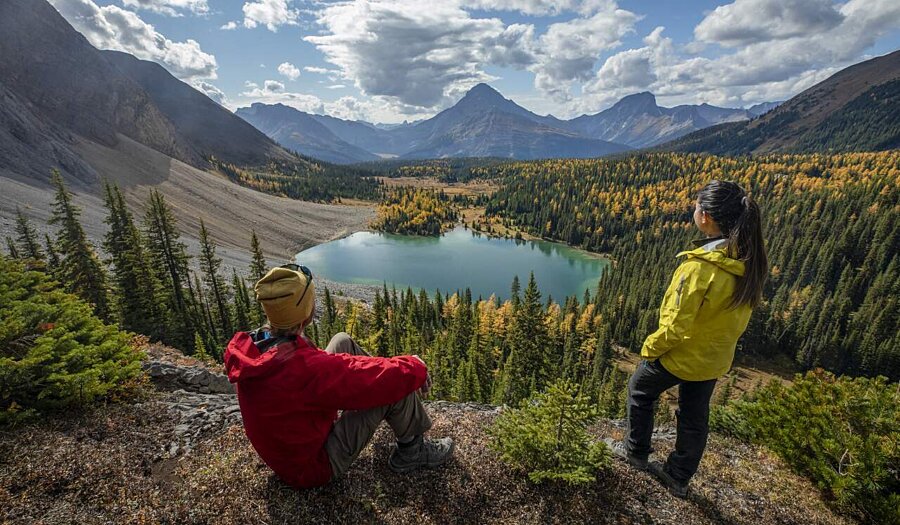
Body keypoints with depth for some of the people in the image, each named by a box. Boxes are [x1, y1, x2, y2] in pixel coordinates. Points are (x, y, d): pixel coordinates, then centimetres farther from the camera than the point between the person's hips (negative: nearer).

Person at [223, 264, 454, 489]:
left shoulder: (243, 347, -14)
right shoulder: (305, 368, -40)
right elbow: (380, 379, -32)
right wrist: (416, 366, -13)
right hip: (314, 466, -8)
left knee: (343, 342, 5)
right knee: (395, 381, -15)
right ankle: (411, 451, 12)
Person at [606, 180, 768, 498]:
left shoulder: (701, 266, -34)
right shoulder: (749, 261, -10)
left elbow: (676, 325, -27)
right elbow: (734, 314, 4)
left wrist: (650, 347, -10)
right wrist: (717, 340, 17)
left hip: (680, 355, -7)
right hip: (715, 359, 7)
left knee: (639, 391, 21)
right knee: (694, 417, 22)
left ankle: (637, 452, 39)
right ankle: (678, 477, 42)